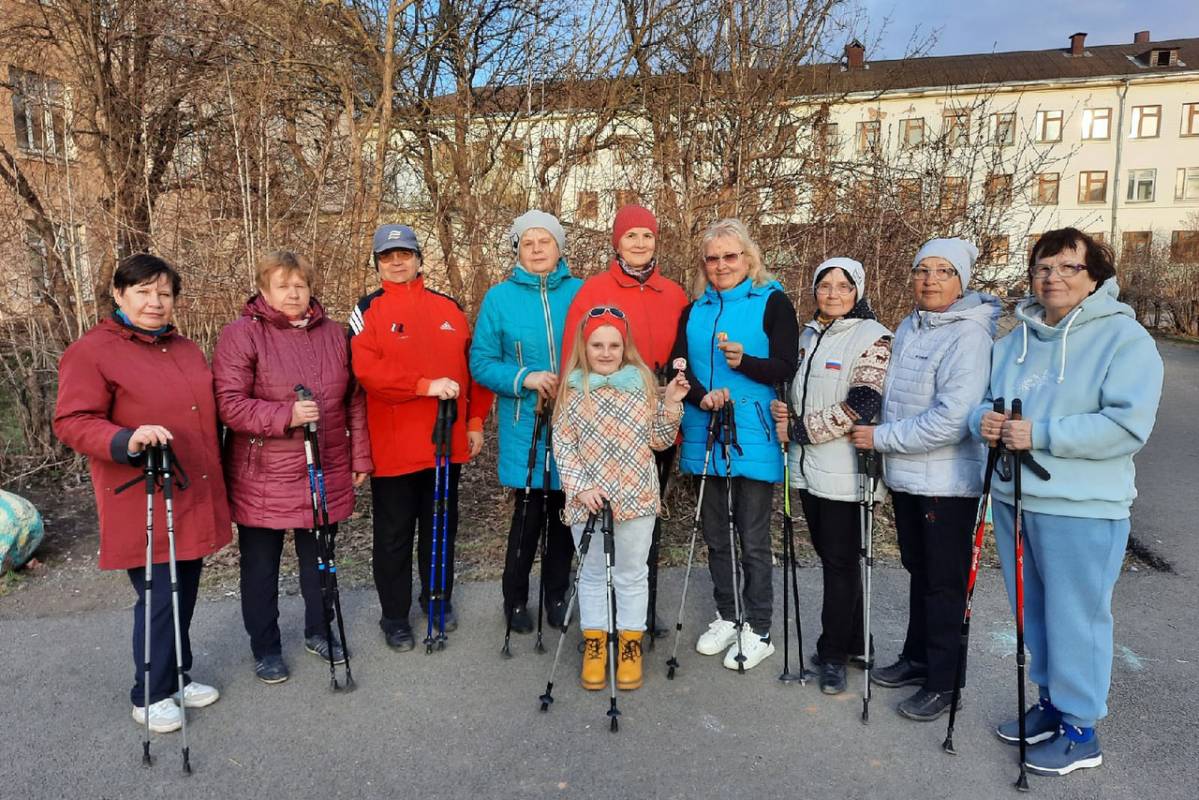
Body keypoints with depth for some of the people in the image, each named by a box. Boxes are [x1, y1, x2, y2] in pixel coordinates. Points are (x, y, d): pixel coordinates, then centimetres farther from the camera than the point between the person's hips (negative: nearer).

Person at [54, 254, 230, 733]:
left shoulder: (186, 349, 14)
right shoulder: (90, 351, -8)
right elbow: (71, 422, -14)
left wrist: (217, 484, 20)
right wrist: (127, 440, -30)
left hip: (194, 501, 7)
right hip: (144, 508, -7)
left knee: (184, 596, 15)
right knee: (158, 598, -2)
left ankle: (178, 677, 33)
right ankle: (150, 696, 18)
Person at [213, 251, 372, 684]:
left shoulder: (333, 333, 7)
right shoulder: (240, 335, -8)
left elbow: (353, 400, 10)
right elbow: (230, 404, -15)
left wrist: (359, 456, 8)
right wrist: (286, 415, -28)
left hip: (325, 473, 4)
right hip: (263, 478, -4)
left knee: (319, 558, 17)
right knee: (261, 567, 11)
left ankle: (318, 631, 38)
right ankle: (265, 648, 29)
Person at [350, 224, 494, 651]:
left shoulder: (449, 307, 10)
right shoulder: (369, 310, -2)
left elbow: (472, 365, 12)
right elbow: (366, 368, -17)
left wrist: (476, 420, 8)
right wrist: (425, 385, -25)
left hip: (447, 443, 4)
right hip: (393, 447, -3)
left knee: (442, 527, 17)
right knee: (394, 535, 8)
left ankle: (439, 600, 36)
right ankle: (395, 617, 24)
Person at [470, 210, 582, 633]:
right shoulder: (499, 298, 2)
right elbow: (481, 362, 0)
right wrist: (524, 379, -15)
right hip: (525, 427, -1)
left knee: (565, 512, 12)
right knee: (528, 513, 3)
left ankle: (557, 595, 31)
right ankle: (515, 599, 24)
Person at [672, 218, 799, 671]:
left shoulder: (773, 302, -1)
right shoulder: (695, 309, 12)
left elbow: (785, 367, -9)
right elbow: (679, 366, 3)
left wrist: (743, 361, -26)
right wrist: (703, 396, -17)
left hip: (753, 439, -4)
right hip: (705, 437, 5)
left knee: (753, 539, 3)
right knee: (716, 535, 14)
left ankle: (758, 631, 18)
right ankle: (726, 617, 31)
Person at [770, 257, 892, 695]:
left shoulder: (873, 337, -9)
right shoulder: (808, 334, 13)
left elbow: (862, 404, -19)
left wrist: (799, 430, -14)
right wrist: (782, 411, 0)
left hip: (844, 472, -7)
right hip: (808, 467, 7)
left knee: (840, 562, 2)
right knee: (830, 557, 15)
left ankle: (834, 653, 16)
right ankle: (853, 641, 31)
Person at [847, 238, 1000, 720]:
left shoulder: (970, 335, -18)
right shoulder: (909, 327, 8)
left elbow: (952, 419, -26)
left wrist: (881, 439, -20)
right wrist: (878, 431, 6)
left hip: (948, 482, -8)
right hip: (906, 477, 8)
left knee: (944, 583, 6)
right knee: (919, 572, 21)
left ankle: (944, 681, 21)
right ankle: (917, 658, 37)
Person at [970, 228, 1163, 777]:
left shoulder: (1125, 337, -10)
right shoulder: (1018, 336, 12)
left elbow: (1128, 425, -20)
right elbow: (987, 397, 16)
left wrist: (1040, 434, -24)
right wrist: (985, 420, -7)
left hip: (1080, 509, -7)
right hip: (1012, 498, 7)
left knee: (1075, 618, 3)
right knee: (1033, 613, 18)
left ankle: (1080, 730, 20)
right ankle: (1051, 701, 36)